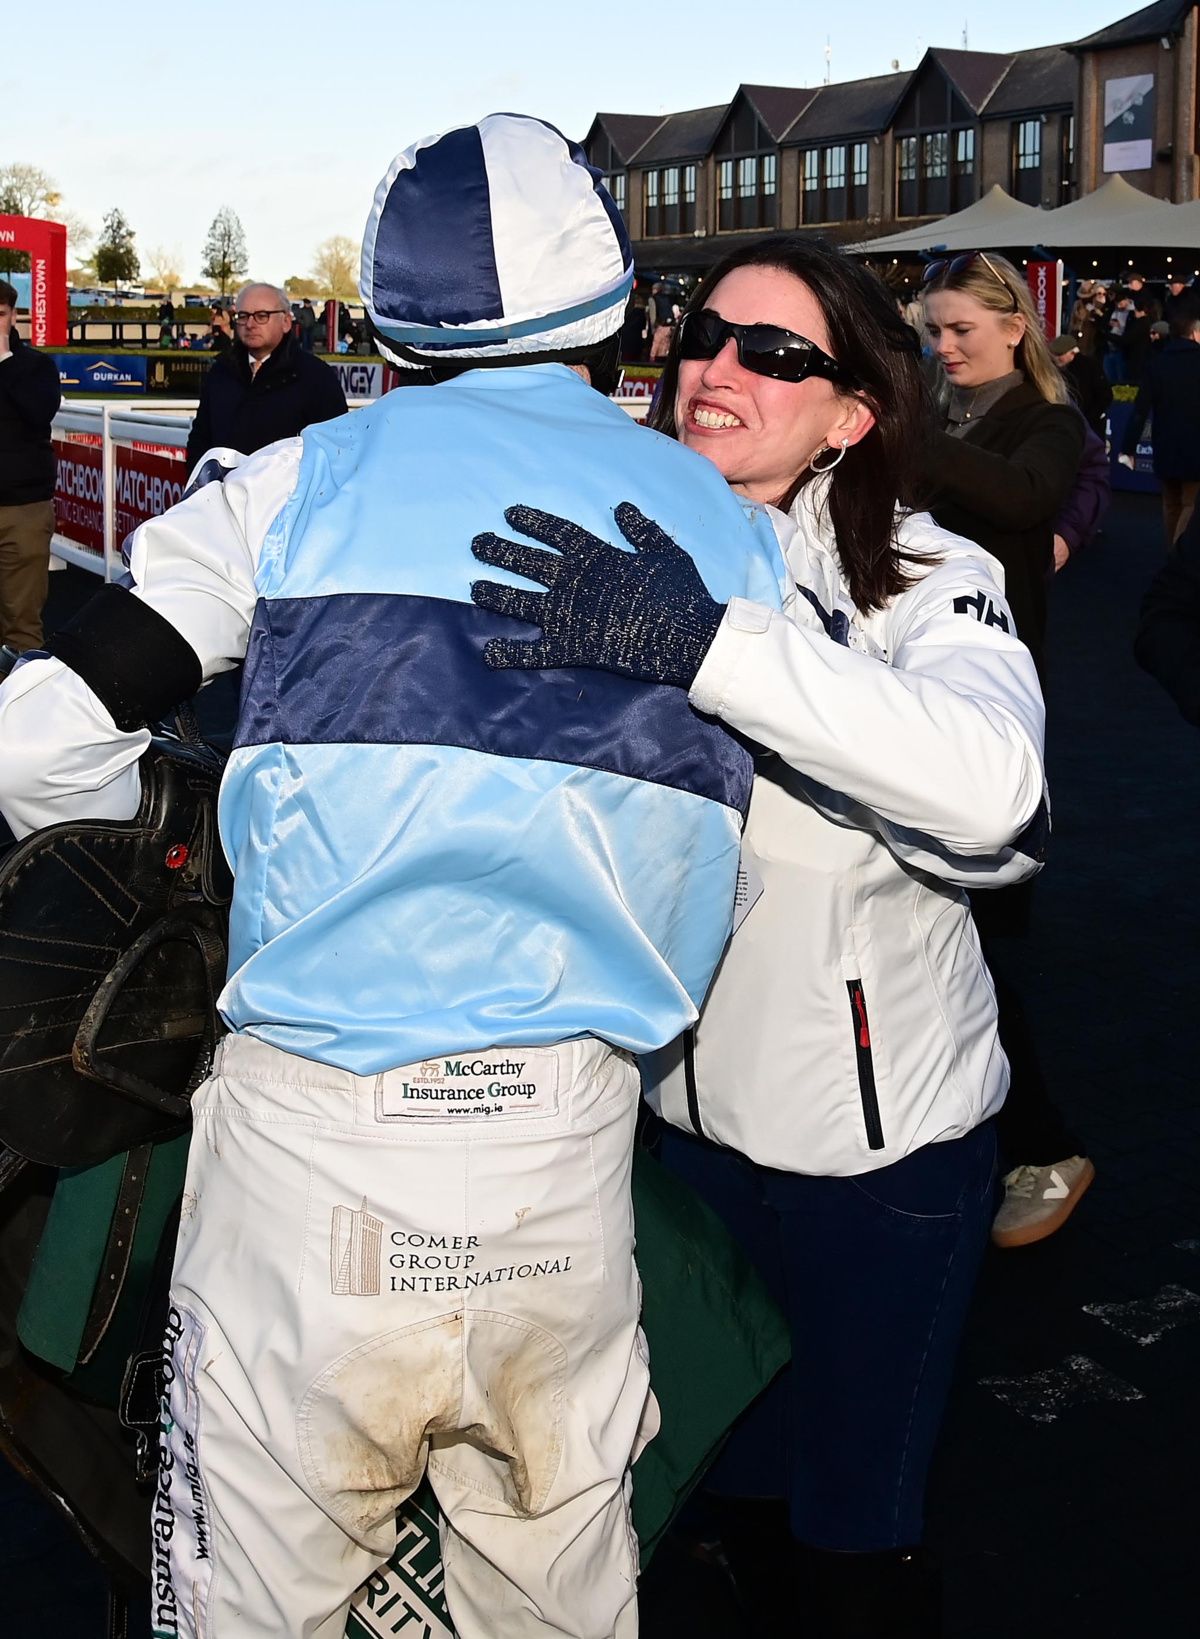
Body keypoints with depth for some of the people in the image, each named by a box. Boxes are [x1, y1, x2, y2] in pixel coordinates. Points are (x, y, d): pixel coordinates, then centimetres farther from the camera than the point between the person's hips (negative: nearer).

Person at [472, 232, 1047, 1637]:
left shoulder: (929, 579, -16)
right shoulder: (613, 563, -2)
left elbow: (992, 785, -36)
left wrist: (700, 639, -43)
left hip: (881, 1135, -4)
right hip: (681, 1107, 4)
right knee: (705, 1481, 23)